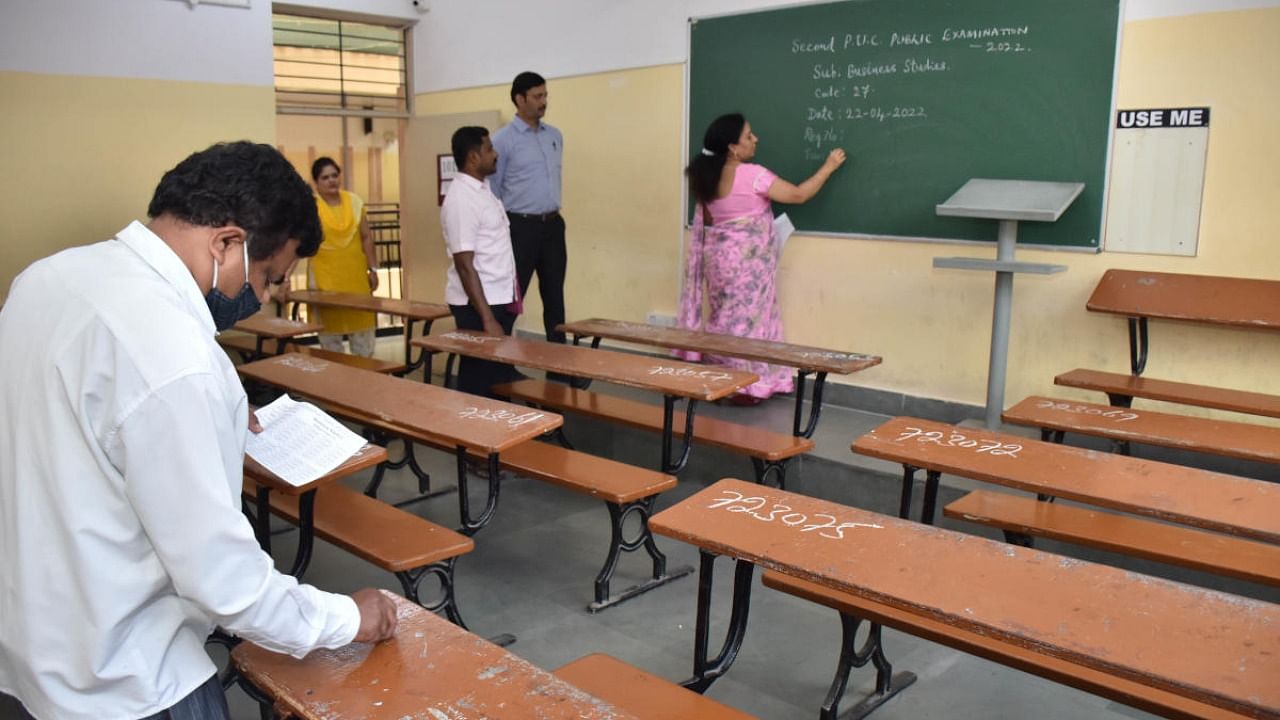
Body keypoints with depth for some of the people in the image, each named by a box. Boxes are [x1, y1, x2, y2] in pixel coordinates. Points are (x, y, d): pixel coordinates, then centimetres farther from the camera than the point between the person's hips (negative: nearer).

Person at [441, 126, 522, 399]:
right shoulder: (461, 199, -18)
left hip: (498, 299, 9)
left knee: (498, 377, 15)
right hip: (478, 304, -9)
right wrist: (487, 319, -23)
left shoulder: (483, 189, 11)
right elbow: (465, 265, -21)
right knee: (479, 383, 0)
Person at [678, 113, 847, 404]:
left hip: (719, 257, 7)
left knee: (725, 317, 15)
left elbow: (706, 220, 11)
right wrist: (828, 167, -3)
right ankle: (745, 386, 9)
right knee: (747, 318, 2)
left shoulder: (708, 177, 4)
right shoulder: (752, 175, -17)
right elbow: (798, 195, -14)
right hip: (748, 260, -7)